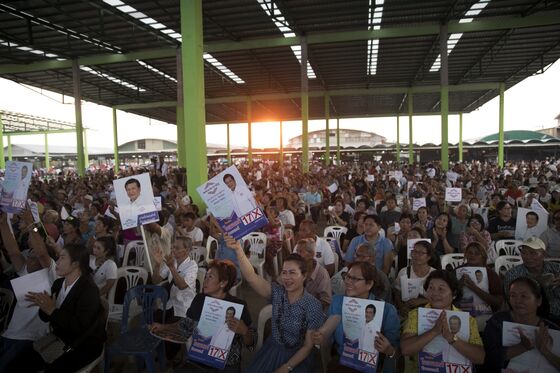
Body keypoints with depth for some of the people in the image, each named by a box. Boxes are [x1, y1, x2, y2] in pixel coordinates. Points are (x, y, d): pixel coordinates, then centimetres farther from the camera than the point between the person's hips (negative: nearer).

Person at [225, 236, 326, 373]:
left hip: (298, 355, -2)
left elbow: (308, 346, -11)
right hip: (272, 349, 3)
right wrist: (238, 249, -36)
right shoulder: (277, 292, -10)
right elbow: (251, 277, -24)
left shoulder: (314, 305, -18)